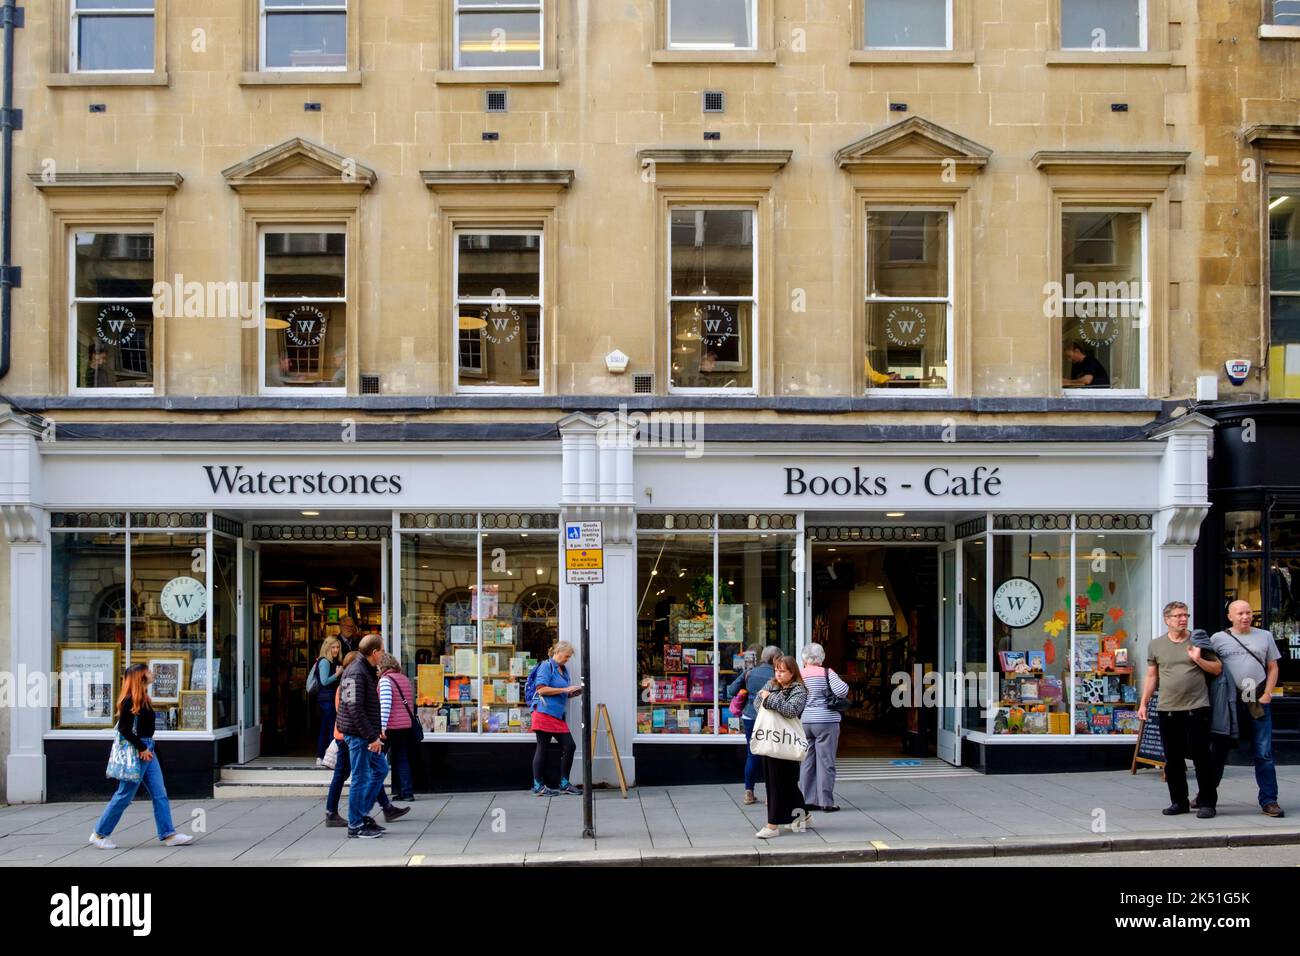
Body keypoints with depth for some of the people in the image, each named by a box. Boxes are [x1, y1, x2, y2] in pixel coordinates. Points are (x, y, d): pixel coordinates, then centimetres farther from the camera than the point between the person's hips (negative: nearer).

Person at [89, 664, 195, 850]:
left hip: (147, 749, 9)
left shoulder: (143, 699, 13)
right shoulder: (130, 700, -14)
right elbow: (123, 728, -18)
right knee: (124, 796, 0)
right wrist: (142, 748, -18)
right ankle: (99, 834, 11)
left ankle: (168, 835, 5)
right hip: (136, 750, -9)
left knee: (160, 794, 5)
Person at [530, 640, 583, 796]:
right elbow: (541, 689, -16)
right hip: (544, 712, -8)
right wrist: (565, 690, -16)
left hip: (558, 715, 8)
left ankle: (564, 784, 13)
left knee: (569, 746, 4)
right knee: (542, 747, -3)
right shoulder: (546, 666, -6)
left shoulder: (564, 670, 20)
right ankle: (538, 786, 3)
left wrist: (573, 693, 8)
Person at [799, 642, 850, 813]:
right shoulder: (827, 673, -7)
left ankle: (808, 800, 12)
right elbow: (842, 691, -18)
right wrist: (844, 685, 3)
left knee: (807, 762, 10)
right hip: (825, 721, -4)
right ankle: (826, 802, 1)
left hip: (803, 722, 4)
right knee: (825, 762, 1)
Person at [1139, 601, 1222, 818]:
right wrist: (1143, 704, 9)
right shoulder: (1156, 645, 10)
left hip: (1196, 708, -2)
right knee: (1173, 759, 7)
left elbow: (1217, 668, 5)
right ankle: (1179, 801, 17)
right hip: (1167, 710, 2)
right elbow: (1152, 677, 14)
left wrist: (1198, 659, -11)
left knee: (1201, 757, -2)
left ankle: (1207, 802, 5)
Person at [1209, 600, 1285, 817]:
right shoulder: (1219, 639, 4)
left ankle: (1269, 801, 6)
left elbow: (1272, 668, 10)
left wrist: (1266, 695, -1)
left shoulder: (1264, 636, 10)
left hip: (1258, 703, 1)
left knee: (1264, 754, 0)